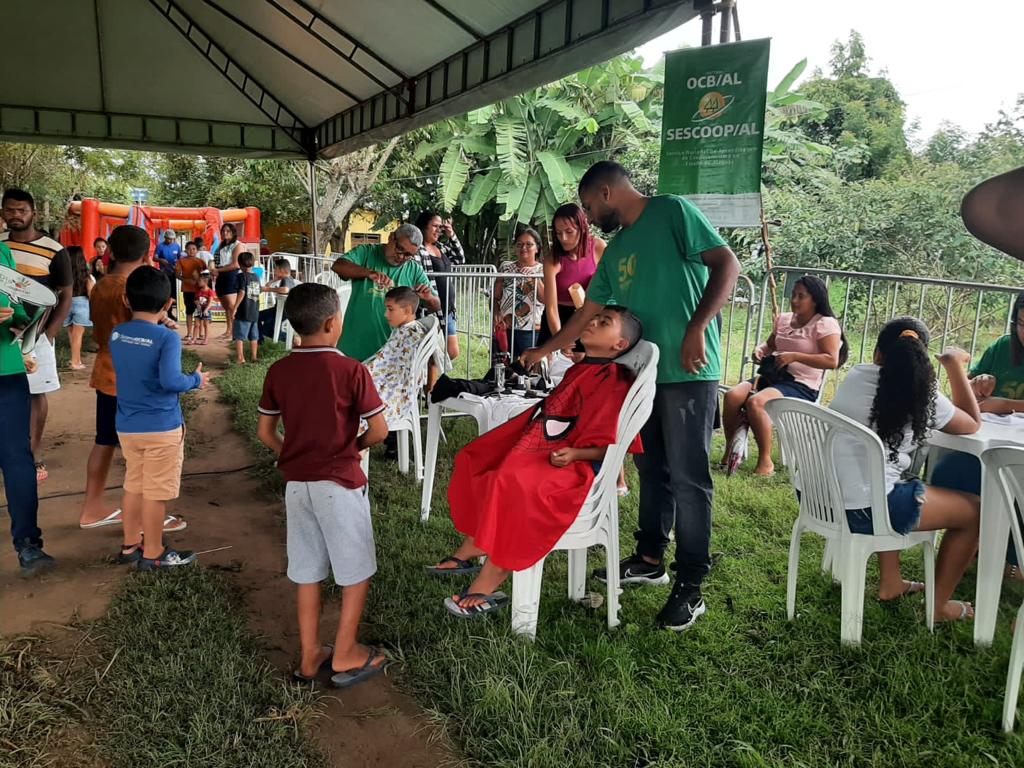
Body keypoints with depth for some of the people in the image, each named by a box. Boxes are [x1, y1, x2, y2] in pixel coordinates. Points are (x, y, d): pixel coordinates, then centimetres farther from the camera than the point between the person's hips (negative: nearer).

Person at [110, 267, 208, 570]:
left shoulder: (116, 334, 2)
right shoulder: (168, 337, -18)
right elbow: (170, 380, -29)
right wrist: (196, 380, -9)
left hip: (127, 426, 6)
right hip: (161, 427, -6)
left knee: (134, 485, 20)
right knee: (156, 492, 5)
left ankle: (131, 545, 32)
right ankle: (153, 554, 16)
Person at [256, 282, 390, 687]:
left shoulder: (278, 372, 0)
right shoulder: (351, 370, -14)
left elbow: (265, 432, 6)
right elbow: (379, 430, -13)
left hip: (296, 484, 5)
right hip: (339, 484, -5)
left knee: (307, 573, 16)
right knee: (356, 571, 11)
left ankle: (309, 656, 26)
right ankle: (345, 657, 19)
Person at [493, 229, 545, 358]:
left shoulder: (543, 270, 4)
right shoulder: (506, 267, 10)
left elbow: (545, 299, -10)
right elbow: (495, 297, 10)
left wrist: (534, 278, -19)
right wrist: (496, 313, -8)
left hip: (531, 331, -2)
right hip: (505, 329, 2)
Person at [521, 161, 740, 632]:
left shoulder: (672, 212, -4)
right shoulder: (615, 251, 18)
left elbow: (726, 263, -12)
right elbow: (586, 313, 25)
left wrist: (697, 328, -22)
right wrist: (543, 351, 30)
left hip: (689, 372, -8)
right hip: (645, 372, 8)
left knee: (687, 478, -4)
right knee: (652, 470, 16)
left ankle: (690, 588, 5)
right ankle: (650, 558, 30)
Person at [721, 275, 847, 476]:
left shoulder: (826, 324, -2)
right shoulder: (783, 319, 19)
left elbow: (832, 361, -13)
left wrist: (795, 356, -19)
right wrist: (760, 350, 8)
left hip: (802, 386, -7)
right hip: (772, 376, 7)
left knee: (755, 402, -34)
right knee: (732, 396, -22)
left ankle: (766, 462, -21)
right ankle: (729, 451, -9)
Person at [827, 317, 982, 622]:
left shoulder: (855, 376, 6)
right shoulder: (922, 395, -6)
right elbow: (972, 424, 14)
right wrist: (955, 365, 14)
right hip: (863, 512, -6)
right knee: (974, 510, 16)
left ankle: (889, 583, 42)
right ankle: (939, 605, 28)